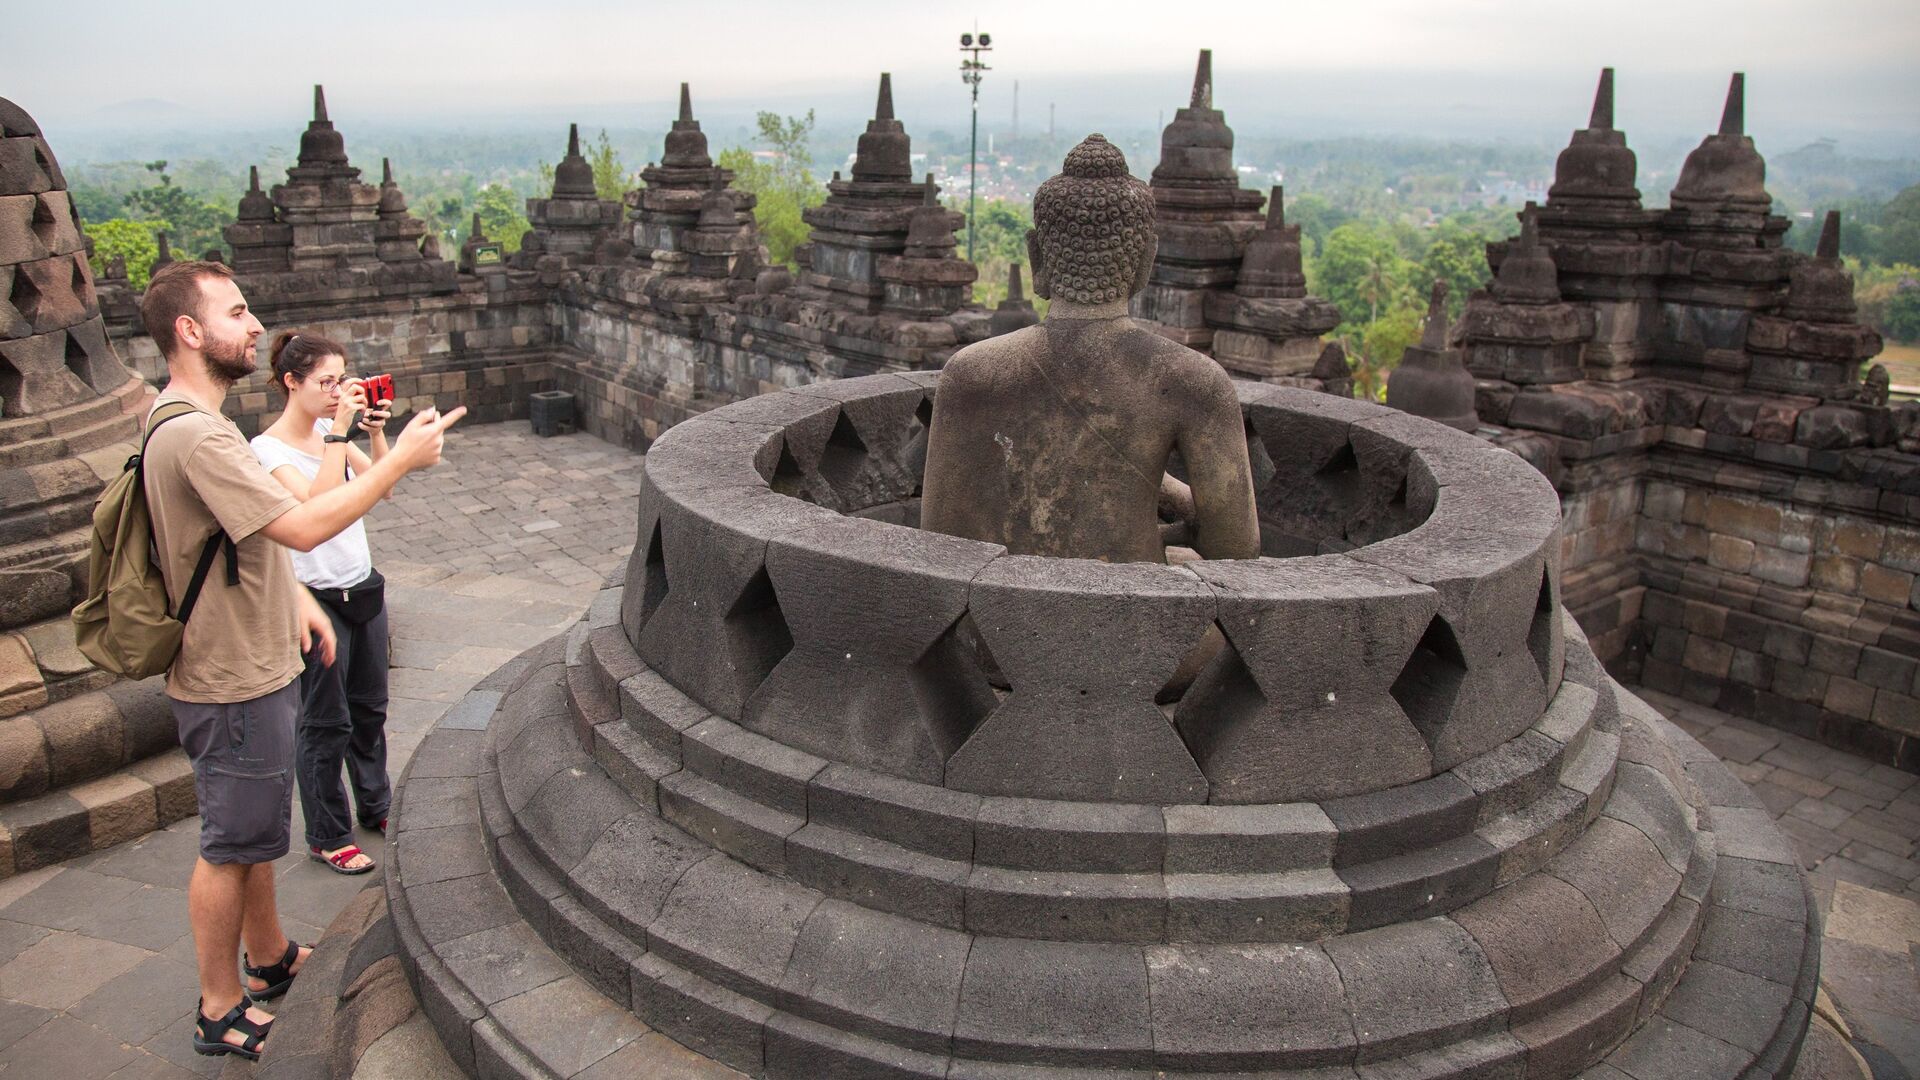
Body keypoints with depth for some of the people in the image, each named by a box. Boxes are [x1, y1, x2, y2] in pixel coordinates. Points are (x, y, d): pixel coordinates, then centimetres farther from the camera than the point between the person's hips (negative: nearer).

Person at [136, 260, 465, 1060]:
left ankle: (271, 959, 42)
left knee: (255, 830, 24)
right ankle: (221, 1009, 22)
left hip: (252, 663, 10)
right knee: (231, 846, 5)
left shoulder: (187, 420, 9)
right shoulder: (195, 436, -27)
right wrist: (400, 460, -25)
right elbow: (303, 527, -32)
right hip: (233, 683, -10)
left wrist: (295, 596, 12)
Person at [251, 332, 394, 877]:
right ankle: (327, 837, 20)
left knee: (369, 707, 20)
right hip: (317, 599, -7)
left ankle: (376, 805, 38)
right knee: (325, 722, 5)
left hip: (363, 586, 7)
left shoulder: (332, 431, 4)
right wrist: (340, 429, -29)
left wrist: (375, 432, -12)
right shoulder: (268, 449, -16)